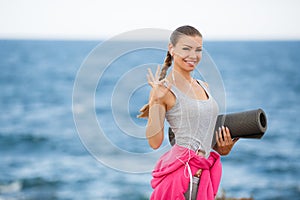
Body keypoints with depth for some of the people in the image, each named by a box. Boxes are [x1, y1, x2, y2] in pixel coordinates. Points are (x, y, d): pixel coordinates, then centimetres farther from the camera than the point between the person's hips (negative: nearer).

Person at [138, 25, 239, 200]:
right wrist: (155, 101, -16)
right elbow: (155, 142, -10)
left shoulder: (203, 87, 16)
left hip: (204, 171, 7)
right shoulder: (164, 89, -5)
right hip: (182, 170, -7)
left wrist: (223, 147, 8)